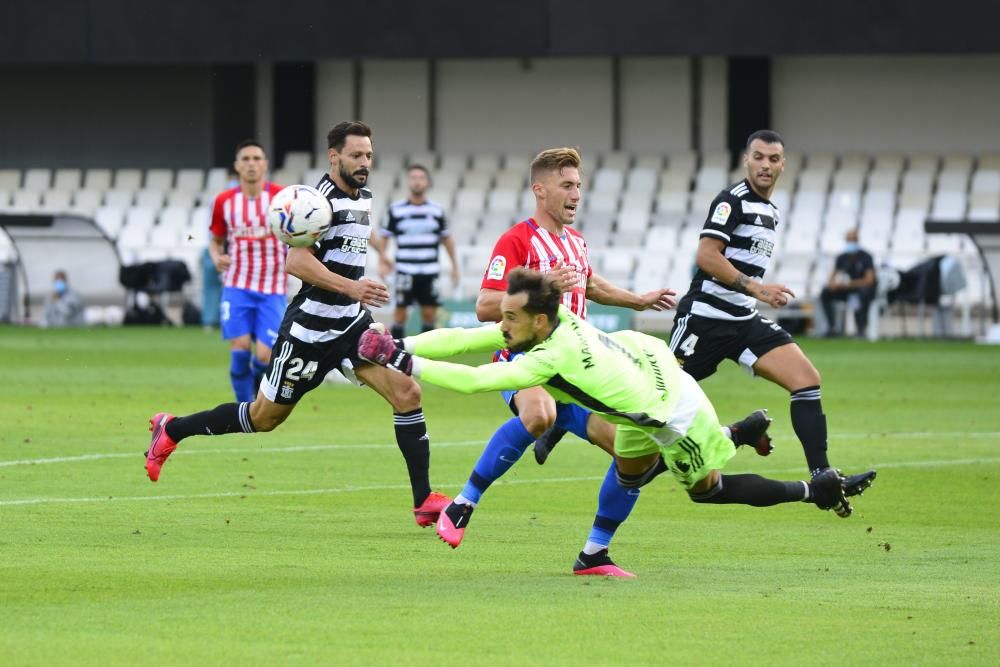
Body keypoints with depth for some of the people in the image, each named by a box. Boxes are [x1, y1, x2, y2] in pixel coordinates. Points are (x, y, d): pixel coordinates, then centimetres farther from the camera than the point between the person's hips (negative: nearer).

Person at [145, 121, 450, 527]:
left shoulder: (363, 198, 10)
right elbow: (296, 262, -29)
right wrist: (350, 287, -36)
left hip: (352, 324, 7)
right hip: (310, 326, -7)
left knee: (406, 392, -11)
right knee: (264, 417, 6)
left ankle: (424, 501, -8)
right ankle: (171, 430, 28)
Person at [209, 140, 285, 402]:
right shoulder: (224, 201, 4)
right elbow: (216, 240, 17)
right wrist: (217, 257, -5)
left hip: (272, 290, -1)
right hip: (237, 286, 1)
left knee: (265, 356, -9)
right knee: (240, 347, -14)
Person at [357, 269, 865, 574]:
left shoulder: (551, 358, -37)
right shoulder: (548, 321, -15)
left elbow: (473, 381, -41)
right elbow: (463, 339, -13)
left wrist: (406, 365, -40)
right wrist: (403, 346, -23)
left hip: (675, 414, -8)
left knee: (706, 490, 13)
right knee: (629, 477, 27)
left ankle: (815, 489, 23)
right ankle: (733, 434, 42)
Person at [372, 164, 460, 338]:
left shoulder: (436, 210, 7)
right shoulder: (396, 209, 0)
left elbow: (446, 239, 15)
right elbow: (385, 237, 5)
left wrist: (455, 266, 13)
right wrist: (382, 257, -11)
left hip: (429, 272, 2)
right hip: (405, 271, -2)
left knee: (429, 314, 3)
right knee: (400, 313, -3)